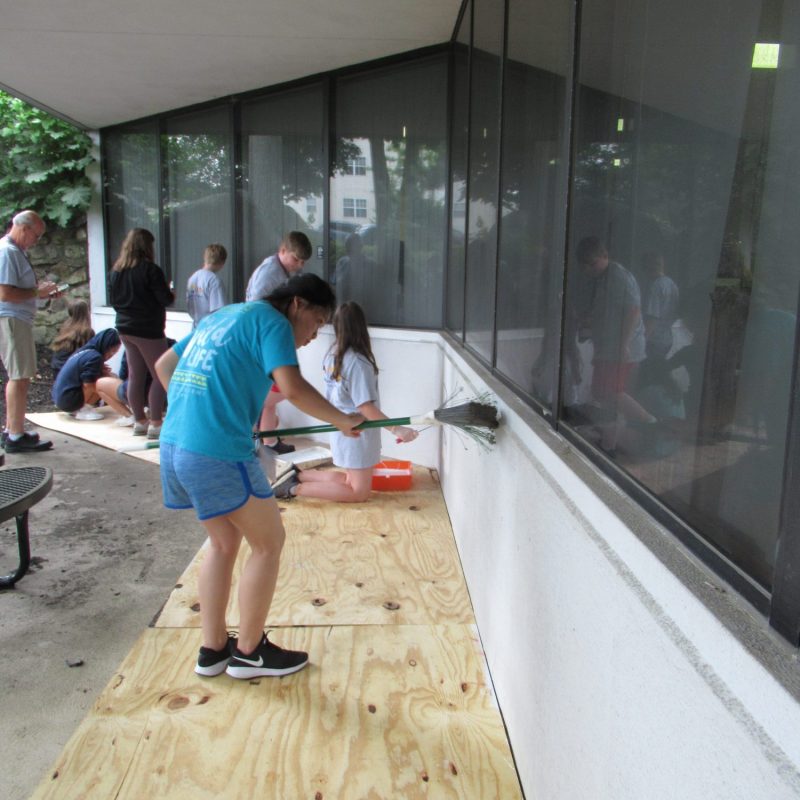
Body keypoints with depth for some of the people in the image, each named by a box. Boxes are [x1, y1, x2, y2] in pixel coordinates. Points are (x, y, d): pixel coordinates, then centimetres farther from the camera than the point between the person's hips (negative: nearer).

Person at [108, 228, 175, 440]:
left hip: (125, 329, 7)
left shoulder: (116, 270, 7)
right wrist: (172, 295, 7)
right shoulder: (150, 269, -15)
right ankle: (155, 424, -3)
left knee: (135, 376, 12)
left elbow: (113, 300, 12)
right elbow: (166, 299, -14)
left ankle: (140, 421, 18)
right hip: (148, 330, -7)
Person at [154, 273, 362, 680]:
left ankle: (213, 648, 29)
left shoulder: (222, 315, 22)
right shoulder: (271, 321, -3)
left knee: (224, 542, 21)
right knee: (269, 543, 8)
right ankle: (249, 651, 20)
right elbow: (293, 388, -18)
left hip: (175, 444, 9)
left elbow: (163, 365, 26)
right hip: (219, 453, -9)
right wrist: (341, 420, -5)